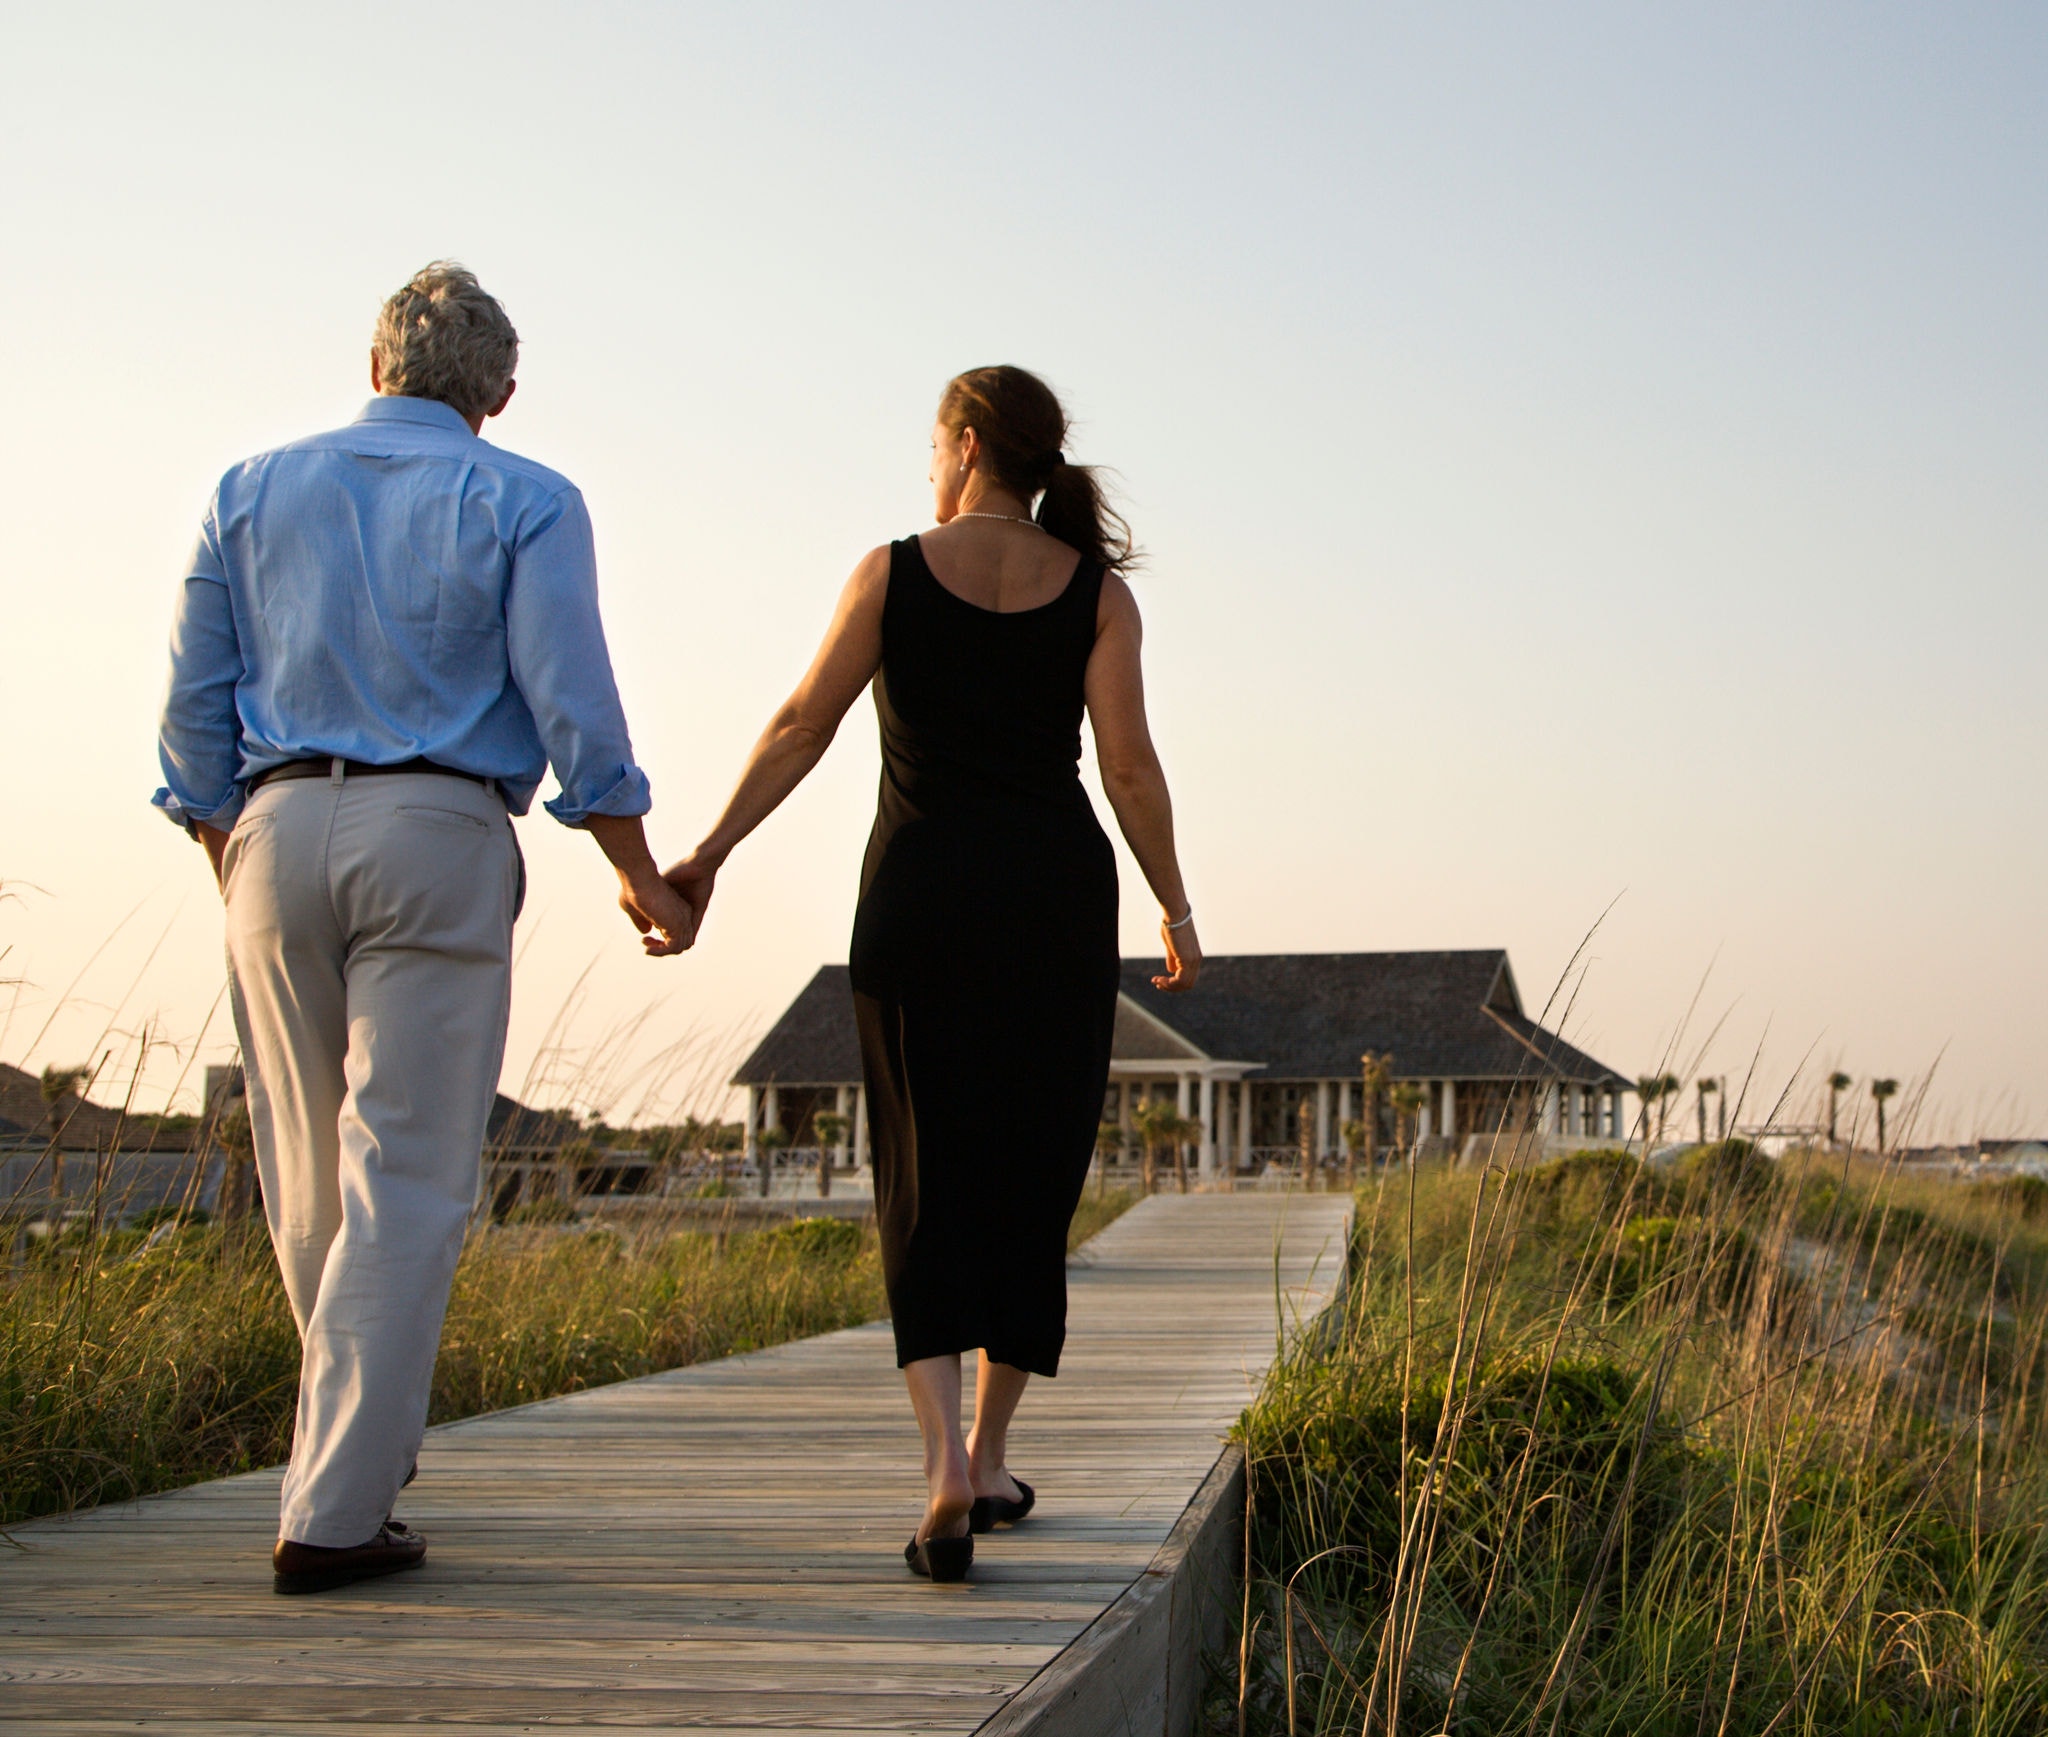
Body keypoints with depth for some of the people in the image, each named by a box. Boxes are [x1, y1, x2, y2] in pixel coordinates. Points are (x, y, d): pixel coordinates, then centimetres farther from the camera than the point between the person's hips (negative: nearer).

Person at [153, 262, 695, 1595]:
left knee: (312, 1173, 15)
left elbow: (196, 707, 11)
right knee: (406, 1181, -4)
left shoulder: (253, 493, 13)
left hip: (278, 831, 4)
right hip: (440, 835, -4)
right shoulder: (522, 504, 3)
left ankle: (370, 1433, 31)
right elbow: (570, 704, -5)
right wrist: (643, 878, 4)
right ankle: (333, 1513, -8)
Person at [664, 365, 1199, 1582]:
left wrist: (710, 855, 5)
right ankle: (990, 1460, 19)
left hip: (920, 891, -1)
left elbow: (802, 727, 0)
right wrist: (1176, 910, 6)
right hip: (1057, 897, 1)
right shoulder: (1097, 590, 3)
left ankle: (945, 1466, -16)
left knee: (930, 1185, 2)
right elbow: (1129, 763, -3)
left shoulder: (893, 575, 2)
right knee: (1032, 1181, 12)